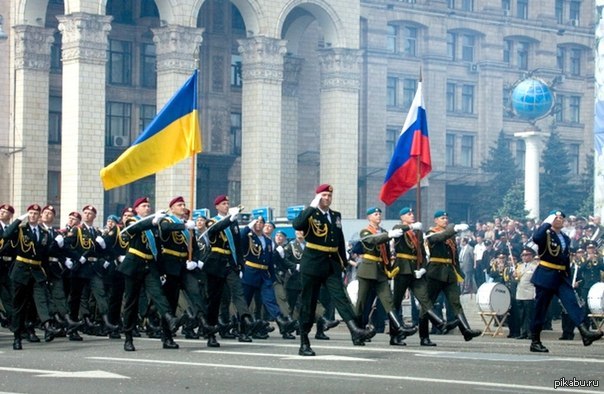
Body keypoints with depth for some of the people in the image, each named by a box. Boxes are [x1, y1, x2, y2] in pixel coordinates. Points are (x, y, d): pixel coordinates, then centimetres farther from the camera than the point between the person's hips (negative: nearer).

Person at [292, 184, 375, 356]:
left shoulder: (336, 216, 13)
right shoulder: (310, 215, -3)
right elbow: (296, 225, -25)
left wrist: (343, 261, 14)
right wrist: (312, 207, -22)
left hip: (332, 264, 4)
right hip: (313, 264, -4)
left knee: (340, 296, -12)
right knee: (308, 303, 2)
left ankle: (355, 331, -28)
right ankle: (304, 343, 8)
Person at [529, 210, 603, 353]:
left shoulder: (566, 238, 16)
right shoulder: (545, 235, -4)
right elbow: (536, 238, -29)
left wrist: (569, 279, 18)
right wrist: (547, 223, -18)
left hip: (561, 277, 6)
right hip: (546, 276, -5)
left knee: (572, 302, -12)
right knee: (540, 309, -1)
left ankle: (585, 333, -26)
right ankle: (535, 342, 7)